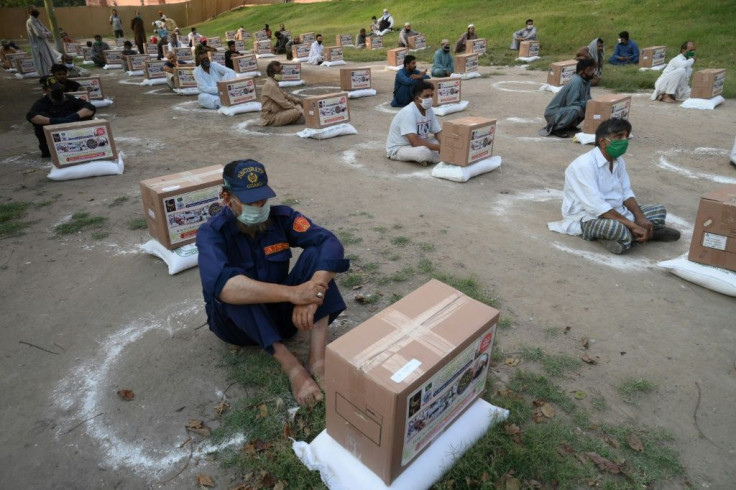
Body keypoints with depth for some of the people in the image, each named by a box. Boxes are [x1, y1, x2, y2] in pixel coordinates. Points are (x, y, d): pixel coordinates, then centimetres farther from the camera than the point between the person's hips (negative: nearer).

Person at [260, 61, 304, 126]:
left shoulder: (274, 83, 12)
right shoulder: (271, 85, -19)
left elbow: (284, 95, 21)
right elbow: (283, 103, -20)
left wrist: (297, 100, 9)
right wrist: (298, 109, -12)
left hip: (276, 113, 11)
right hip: (270, 118, -11)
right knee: (296, 112, -24)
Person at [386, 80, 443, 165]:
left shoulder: (429, 110, -3)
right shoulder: (408, 113, -27)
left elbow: (438, 132, 6)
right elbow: (415, 142, -33)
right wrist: (440, 148, -26)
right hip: (397, 149, -8)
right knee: (425, 152, -35)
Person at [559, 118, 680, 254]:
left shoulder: (619, 161, 5)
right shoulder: (584, 165, -23)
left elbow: (626, 193, 9)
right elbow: (596, 206, -30)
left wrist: (640, 218, -10)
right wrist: (633, 225, -29)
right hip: (586, 217, -9)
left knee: (659, 211, 8)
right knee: (617, 228, -37)